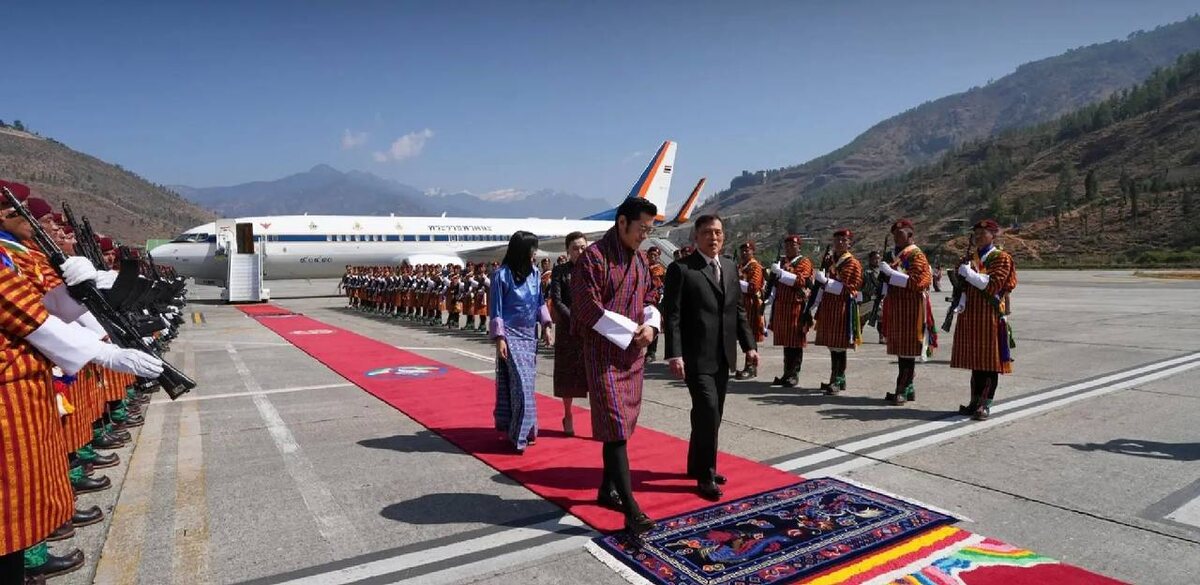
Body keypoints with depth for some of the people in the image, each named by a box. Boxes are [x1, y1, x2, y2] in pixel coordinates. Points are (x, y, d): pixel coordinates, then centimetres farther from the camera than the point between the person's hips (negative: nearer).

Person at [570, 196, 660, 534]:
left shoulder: (640, 260, 11)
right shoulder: (593, 257, -12)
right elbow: (589, 309, -18)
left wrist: (651, 326, -5)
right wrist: (631, 331, -15)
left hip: (634, 353, 8)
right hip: (604, 352, -7)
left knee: (622, 425, 13)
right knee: (615, 426, -10)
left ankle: (608, 488, 28)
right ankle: (631, 509, -9)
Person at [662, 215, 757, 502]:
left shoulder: (730, 267, 12)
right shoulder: (680, 269, -9)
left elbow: (739, 309, 15)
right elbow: (671, 315, -12)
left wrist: (749, 344, 8)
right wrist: (674, 354, -19)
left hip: (722, 355, 7)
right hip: (696, 356, -7)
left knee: (711, 413, 15)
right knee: (708, 411, -11)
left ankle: (697, 465, 31)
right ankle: (705, 475, 4)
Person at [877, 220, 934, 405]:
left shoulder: (917, 256, -7)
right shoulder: (895, 255, 17)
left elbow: (914, 281, -18)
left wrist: (890, 272, -21)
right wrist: (885, 275, 8)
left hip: (910, 309, -8)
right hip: (896, 309, 8)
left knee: (908, 351, -6)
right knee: (899, 349, 11)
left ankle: (902, 391, -4)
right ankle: (908, 388, 19)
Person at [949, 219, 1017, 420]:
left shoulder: (1001, 258, -3)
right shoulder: (971, 258, 15)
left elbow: (993, 285, -15)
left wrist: (970, 273, -16)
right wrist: (962, 303, 1)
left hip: (990, 315, -6)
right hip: (971, 314, 6)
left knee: (990, 362, -2)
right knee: (975, 360, 10)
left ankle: (986, 405, 1)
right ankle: (975, 401, 17)